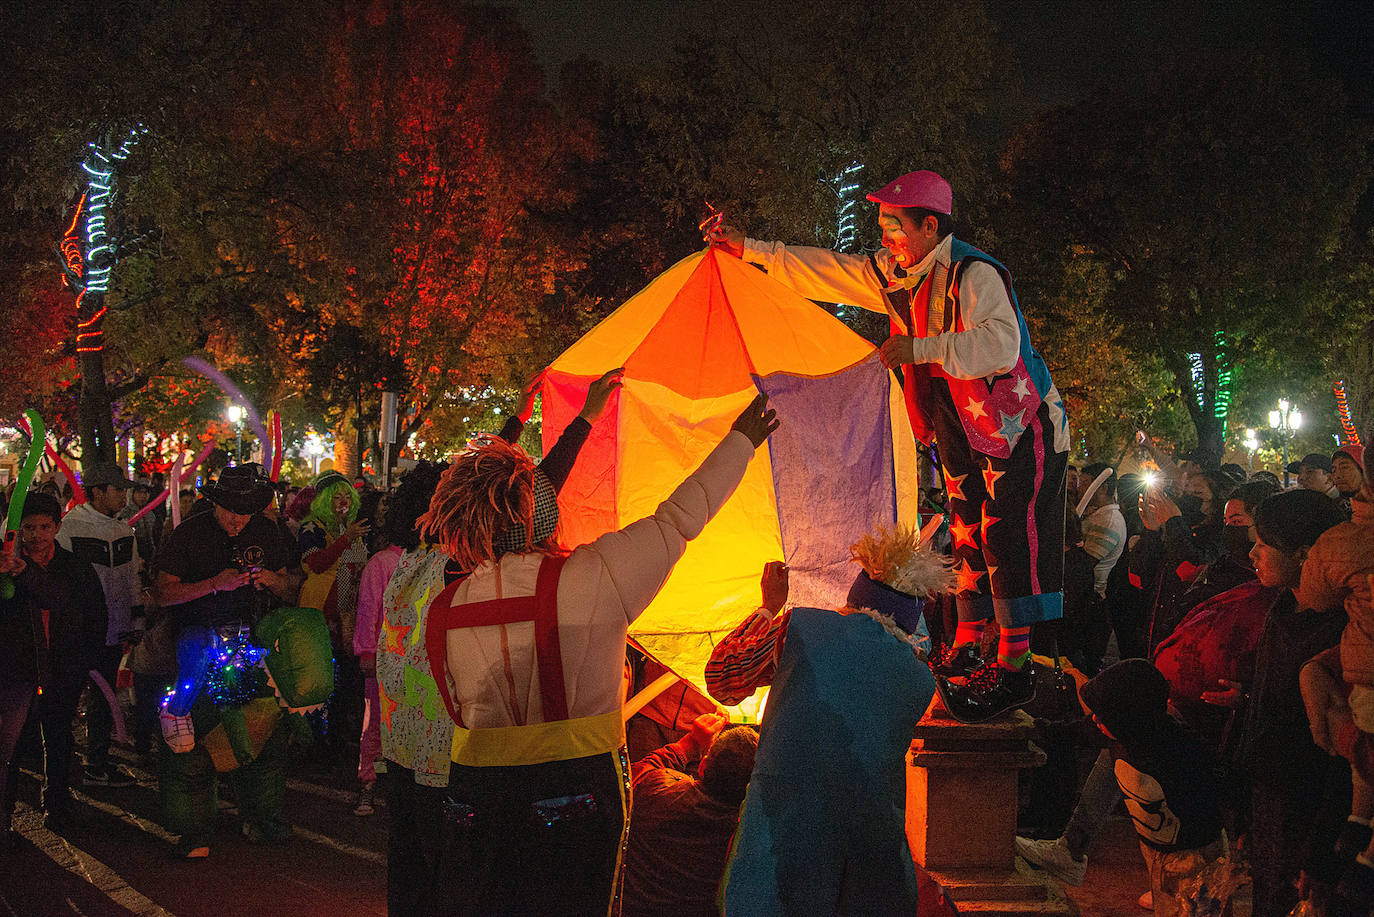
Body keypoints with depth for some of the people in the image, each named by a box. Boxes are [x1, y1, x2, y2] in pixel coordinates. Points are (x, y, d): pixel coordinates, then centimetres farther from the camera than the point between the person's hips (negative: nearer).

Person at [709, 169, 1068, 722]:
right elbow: (824, 271, 12)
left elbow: (1000, 344, -37)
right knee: (969, 533, 11)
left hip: (1017, 426, -9)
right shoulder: (892, 275, 5)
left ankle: (1015, 666, -14)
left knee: (1009, 535, -13)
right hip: (964, 433, 9)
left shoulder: (974, 273, -22)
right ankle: (966, 648, 18)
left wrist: (919, 349, -37)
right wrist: (750, 250, 10)